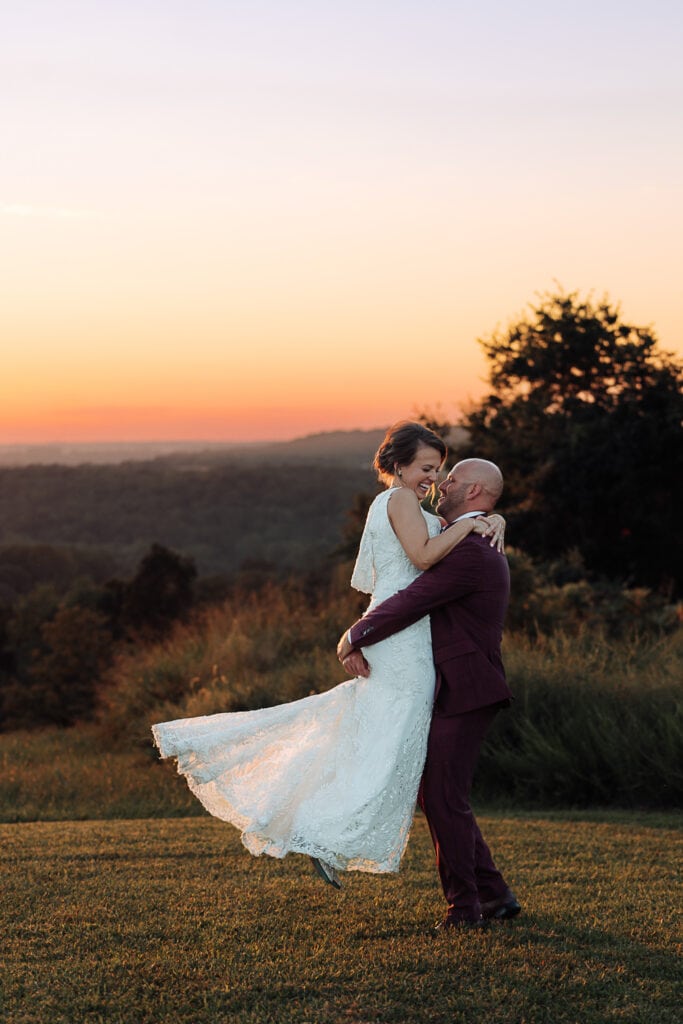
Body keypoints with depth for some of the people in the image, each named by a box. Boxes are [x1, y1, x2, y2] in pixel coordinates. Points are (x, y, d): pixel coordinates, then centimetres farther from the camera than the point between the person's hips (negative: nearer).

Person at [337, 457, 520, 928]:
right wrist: (360, 641, 2)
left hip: (466, 693, -10)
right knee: (435, 793, 14)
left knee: (445, 797, -4)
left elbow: (409, 604, -21)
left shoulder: (469, 553, -17)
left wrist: (355, 636, -8)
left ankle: (465, 905, 7)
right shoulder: (477, 548, 19)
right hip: (455, 693, 10)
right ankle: (493, 893, 20)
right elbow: (412, 600, 16)